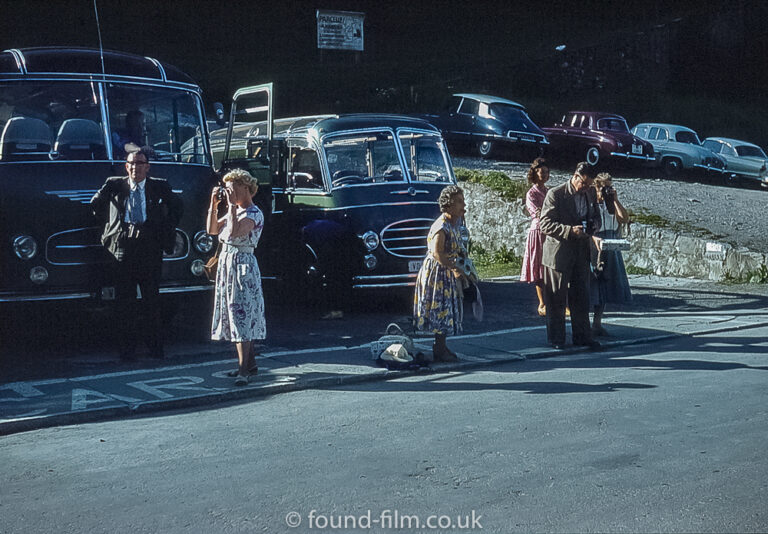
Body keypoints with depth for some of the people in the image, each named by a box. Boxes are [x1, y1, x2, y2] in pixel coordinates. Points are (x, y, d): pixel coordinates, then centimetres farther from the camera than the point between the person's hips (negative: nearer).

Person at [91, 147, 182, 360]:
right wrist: (110, 224, 14)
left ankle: (155, 346, 10)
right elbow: (95, 204, 23)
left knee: (152, 298, 1)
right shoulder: (114, 185, 9)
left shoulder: (159, 187, 9)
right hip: (122, 247, 1)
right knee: (124, 300, 2)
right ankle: (127, 347, 10)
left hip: (150, 248, -1)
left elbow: (177, 207, 20)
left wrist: (165, 230, 10)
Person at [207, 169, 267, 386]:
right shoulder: (234, 211, 15)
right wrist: (214, 205, 6)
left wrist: (232, 205, -21)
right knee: (237, 317, 12)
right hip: (226, 263, 9)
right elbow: (212, 230, 13)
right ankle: (250, 363, 22)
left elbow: (235, 232, -27)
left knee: (241, 315, -11)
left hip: (242, 265, -9)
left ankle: (243, 371, -11)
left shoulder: (254, 214, -12)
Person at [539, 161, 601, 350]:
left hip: (581, 251, 6)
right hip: (559, 252, -6)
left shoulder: (590, 193, 7)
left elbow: (596, 216, 21)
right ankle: (556, 338, 13)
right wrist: (570, 230, -27)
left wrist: (593, 223, -4)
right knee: (557, 299, 3)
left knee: (581, 296, 11)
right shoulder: (555, 194, -12)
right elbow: (545, 223, -16)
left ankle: (582, 336, 21)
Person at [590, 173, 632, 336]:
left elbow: (625, 219, -2)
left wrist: (615, 200, -6)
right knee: (591, 287, -6)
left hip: (610, 251, 6)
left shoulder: (610, 204, 11)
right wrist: (594, 239, -26)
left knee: (605, 286, 9)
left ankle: (597, 324, 17)